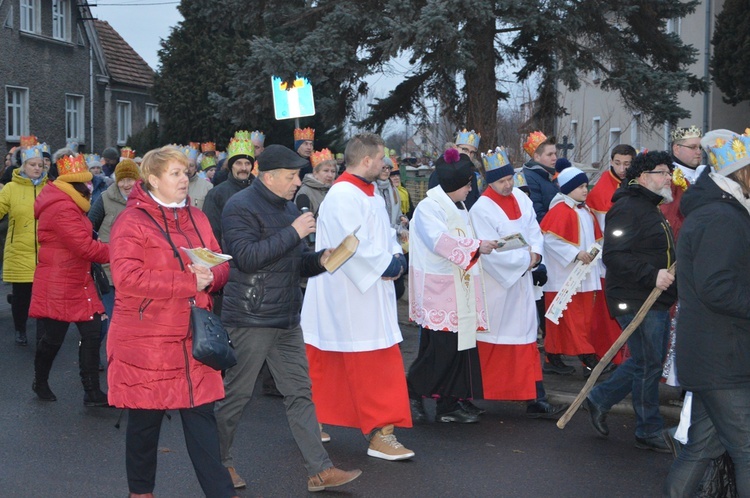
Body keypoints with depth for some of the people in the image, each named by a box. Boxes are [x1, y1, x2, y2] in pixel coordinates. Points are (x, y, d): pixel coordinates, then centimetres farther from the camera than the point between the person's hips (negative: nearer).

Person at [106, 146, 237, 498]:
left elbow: (222, 267, 12)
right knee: (145, 418, 8)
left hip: (192, 337, 5)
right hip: (146, 339, -5)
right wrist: (188, 283, -23)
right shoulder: (132, 221, -9)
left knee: (201, 413, 5)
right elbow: (126, 278, -21)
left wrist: (210, 277, -13)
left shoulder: (196, 218, 11)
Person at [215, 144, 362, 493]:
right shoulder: (241, 207, -12)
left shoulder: (288, 208, 16)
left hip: (287, 319, 8)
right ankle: (219, 461, 22)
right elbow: (247, 257, -25)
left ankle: (319, 470, 8)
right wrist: (293, 232, -22)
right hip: (251, 318, -8)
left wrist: (320, 259, 0)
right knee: (235, 393, 3)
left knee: (300, 393, 6)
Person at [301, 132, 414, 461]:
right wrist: (387, 265, -15)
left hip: (369, 293, 10)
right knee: (374, 363, -7)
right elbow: (353, 246, -25)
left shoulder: (369, 194, 13)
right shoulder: (343, 196, -18)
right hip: (350, 296, -10)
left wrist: (396, 255, -1)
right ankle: (380, 433, -2)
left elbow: (385, 232, 18)